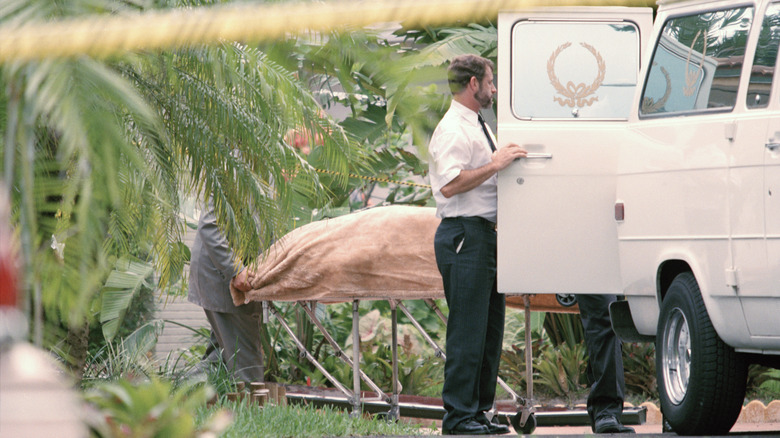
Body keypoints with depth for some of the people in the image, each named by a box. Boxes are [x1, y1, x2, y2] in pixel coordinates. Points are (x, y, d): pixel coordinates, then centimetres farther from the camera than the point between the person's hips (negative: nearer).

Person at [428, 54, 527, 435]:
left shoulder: (477, 128, 21)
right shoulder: (453, 130, -12)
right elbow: (450, 185, -23)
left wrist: (507, 162, 17)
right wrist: (494, 164, -22)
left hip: (485, 234, 10)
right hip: (464, 236, -10)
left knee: (489, 328, 12)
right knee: (468, 329, -10)